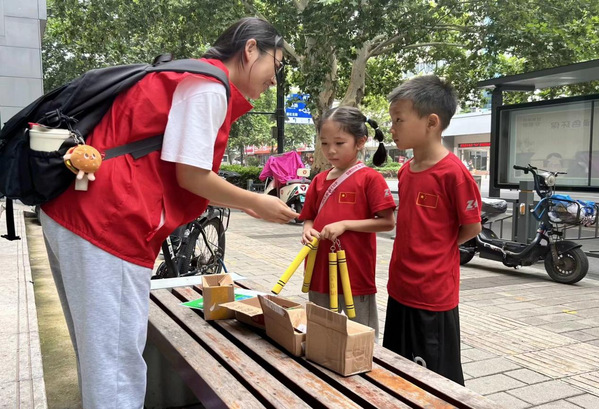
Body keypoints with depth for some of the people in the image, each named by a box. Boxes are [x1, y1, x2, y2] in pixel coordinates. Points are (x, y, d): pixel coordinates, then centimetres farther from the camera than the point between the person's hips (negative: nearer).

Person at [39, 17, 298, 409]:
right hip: (108, 223, -10)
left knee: (100, 352, 19)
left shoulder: (189, 78, 22)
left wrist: (248, 205, 20)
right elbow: (191, 175, -12)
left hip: (78, 212, 10)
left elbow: (179, 175, 20)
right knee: (118, 360, -2)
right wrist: (256, 203, 1)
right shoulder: (210, 85, -9)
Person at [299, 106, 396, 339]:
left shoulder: (370, 178, -9)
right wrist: (308, 230, -8)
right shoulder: (319, 180, 8)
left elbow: (387, 222, -12)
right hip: (320, 273, 6)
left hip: (356, 274, -5)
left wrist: (344, 225, -19)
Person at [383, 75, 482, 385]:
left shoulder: (453, 172, -19)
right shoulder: (405, 171, 6)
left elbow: (472, 227, -11)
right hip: (399, 290, 8)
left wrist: (437, 248, -3)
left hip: (433, 296, -8)